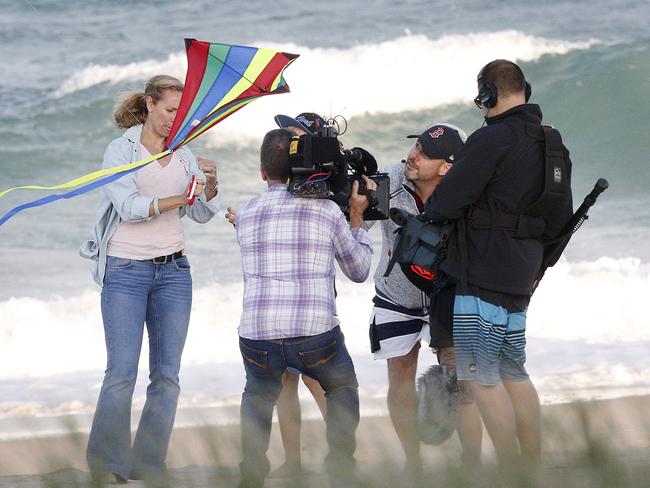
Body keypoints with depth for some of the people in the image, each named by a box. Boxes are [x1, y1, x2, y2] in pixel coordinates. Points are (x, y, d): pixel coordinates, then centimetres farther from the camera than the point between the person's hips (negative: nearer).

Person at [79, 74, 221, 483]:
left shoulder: (183, 155, 12)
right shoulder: (121, 151, -2)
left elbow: (202, 215, 5)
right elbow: (128, 206, -15)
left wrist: (210, 185, -14)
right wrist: (177, 199, -25)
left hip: (173, 271, 5)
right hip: (125, 271, -5)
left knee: (167, 375, 1)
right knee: (122, 373, -10)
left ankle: (150, 466, 7)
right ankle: (106, 466, -1)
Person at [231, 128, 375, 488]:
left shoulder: (245, 216, 15)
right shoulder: (327, 211, 8)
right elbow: (359, 270, 22)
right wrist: (357, 217, 34)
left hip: (256, 336, 2)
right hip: (315, 334, -2)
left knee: (259, 394, 33)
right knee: (342, 389, 29)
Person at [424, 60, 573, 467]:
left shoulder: (492, 140, -16)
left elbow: (445, 204, -17)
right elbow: (561, 219, 16)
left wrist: (428, 211, 4)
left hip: (481, 276, -9)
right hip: (521, 277, 9)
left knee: (482, 376, -5)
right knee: (513, 372, 16)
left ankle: (511, 471, -6)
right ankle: (535, 468, 18)